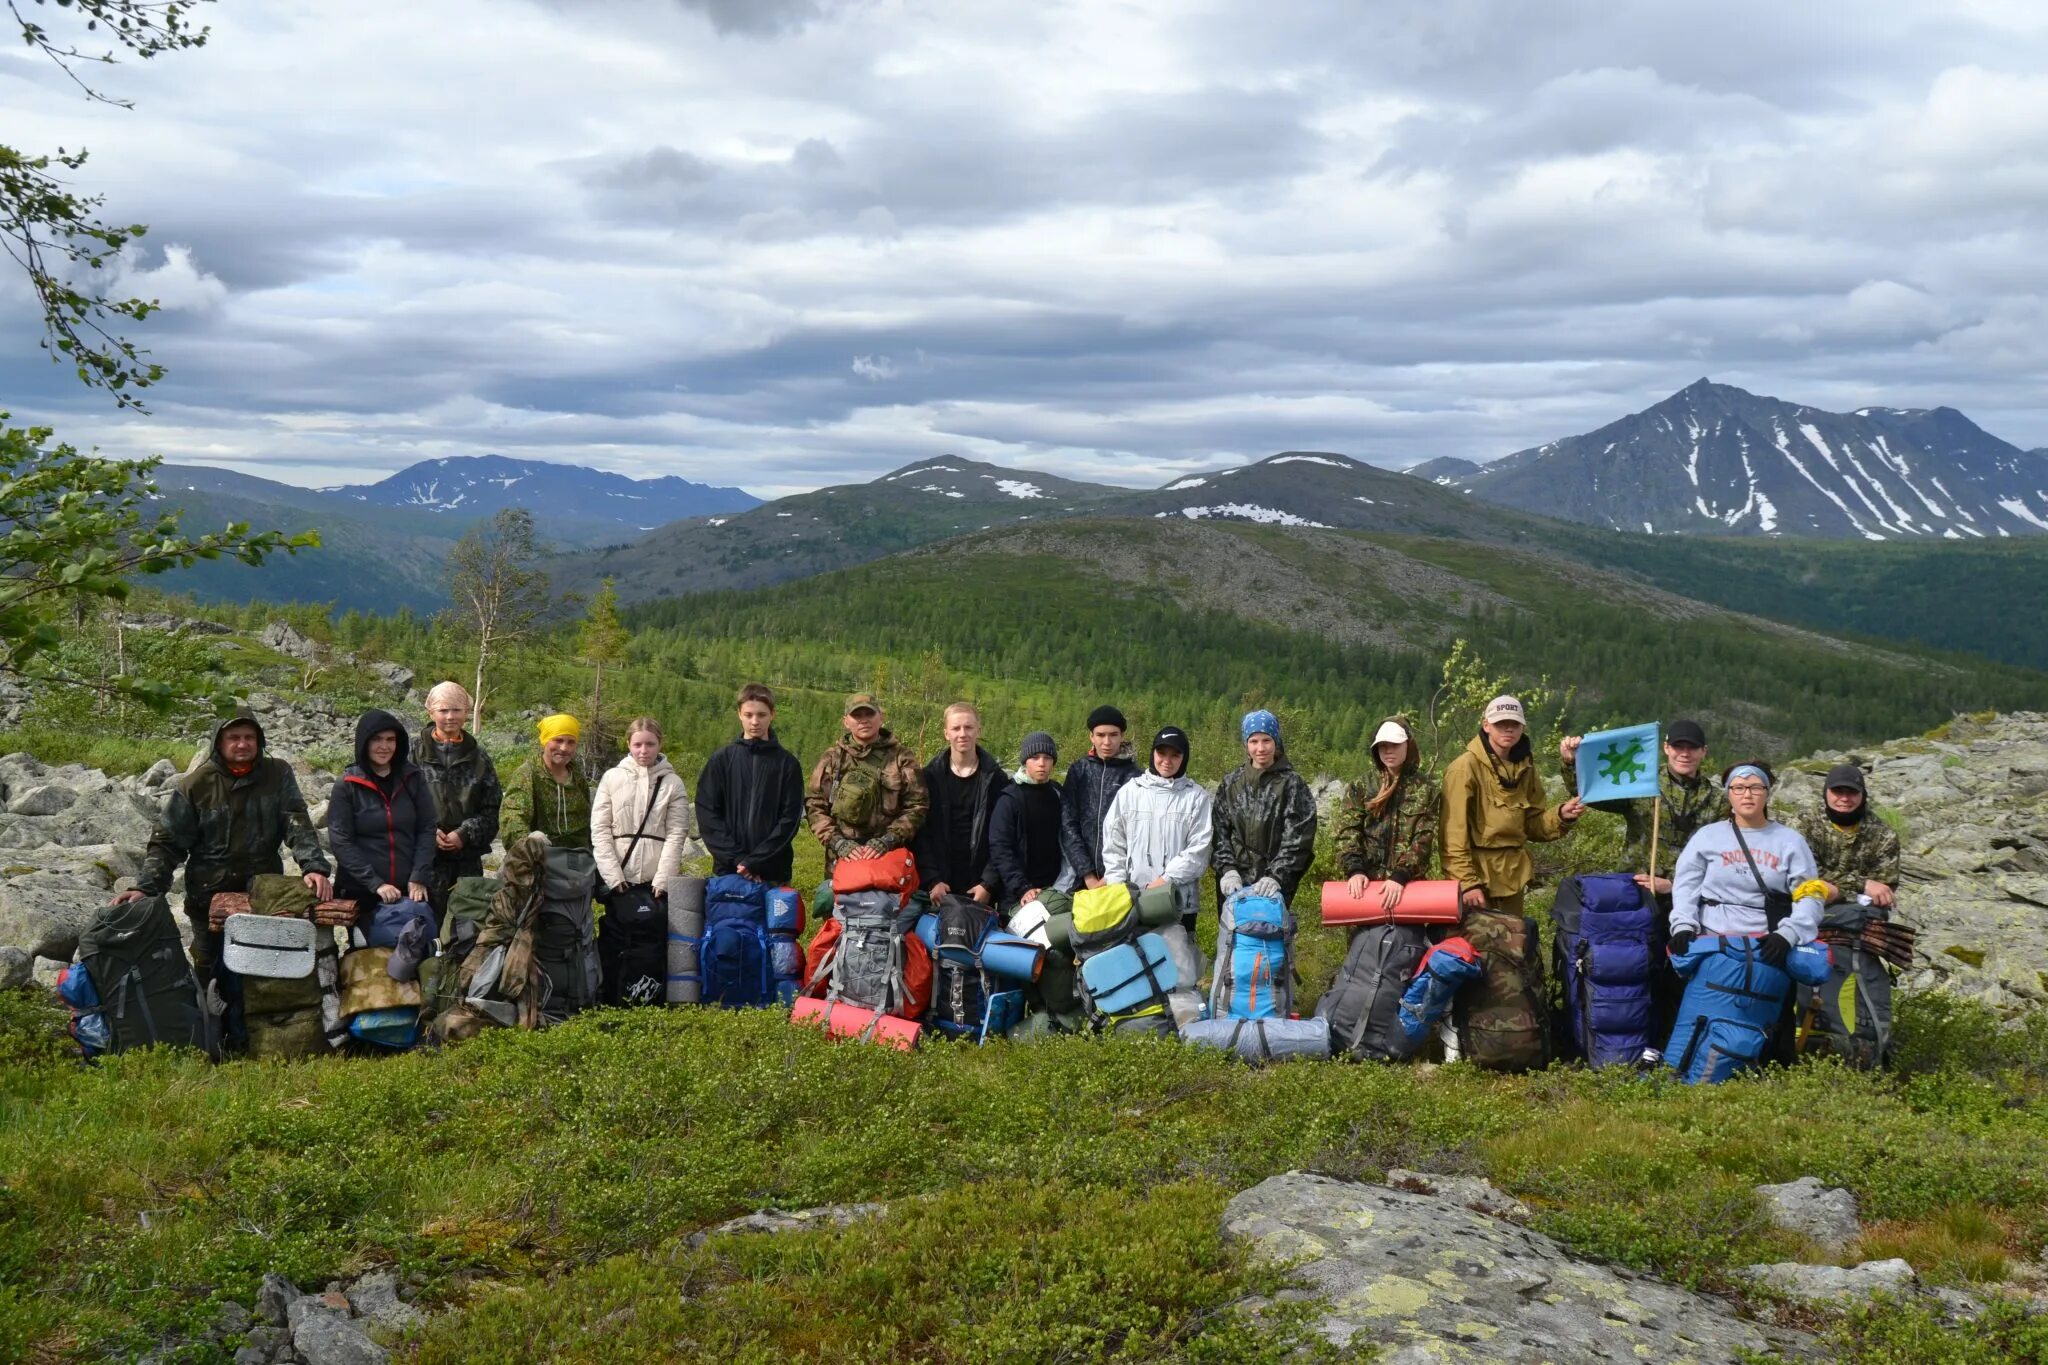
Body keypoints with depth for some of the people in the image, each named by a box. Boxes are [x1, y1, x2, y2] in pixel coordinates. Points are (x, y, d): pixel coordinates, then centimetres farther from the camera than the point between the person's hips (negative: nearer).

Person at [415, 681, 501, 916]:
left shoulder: (478, 757, 12)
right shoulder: (417, 755, 4)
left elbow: (492, 807, 8)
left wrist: (465, 833, -6)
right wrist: (428, 831, -13)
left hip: (468, 855, 2)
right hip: (428, 854, -2)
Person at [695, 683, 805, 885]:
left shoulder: (787, 763, 4)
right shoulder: (722, 760, 7)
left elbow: (790, 818, -2)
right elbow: (707, 814, 1)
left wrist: (755, 861, -12)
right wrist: (736, 858, -10)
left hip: (773, 873, -1)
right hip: (727, 871, 1)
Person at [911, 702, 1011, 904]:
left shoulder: (995, 778, 2)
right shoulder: (930, 777, 3)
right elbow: (920, 834, 0)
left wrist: (989, 883, -8)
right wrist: (932, 880, -9)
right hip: (939, 887, 0)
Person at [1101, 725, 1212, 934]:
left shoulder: (1196, 796, 2)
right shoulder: (1130, 791, 8)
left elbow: (1199, 849, -5)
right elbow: (1113, 844, 8)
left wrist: (1166, 880, -12)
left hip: (1180, 900, -1)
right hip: (1133, 898, 1)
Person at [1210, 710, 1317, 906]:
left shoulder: (1292, 784, 0)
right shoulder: (1231, 784, 11)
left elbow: (1297, 838, -7)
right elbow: (1220, 832, 7)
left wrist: (1276, 876, -18)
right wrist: (1228, 869, -8)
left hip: (1274, 886, -3)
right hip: (1235, 884, 3)